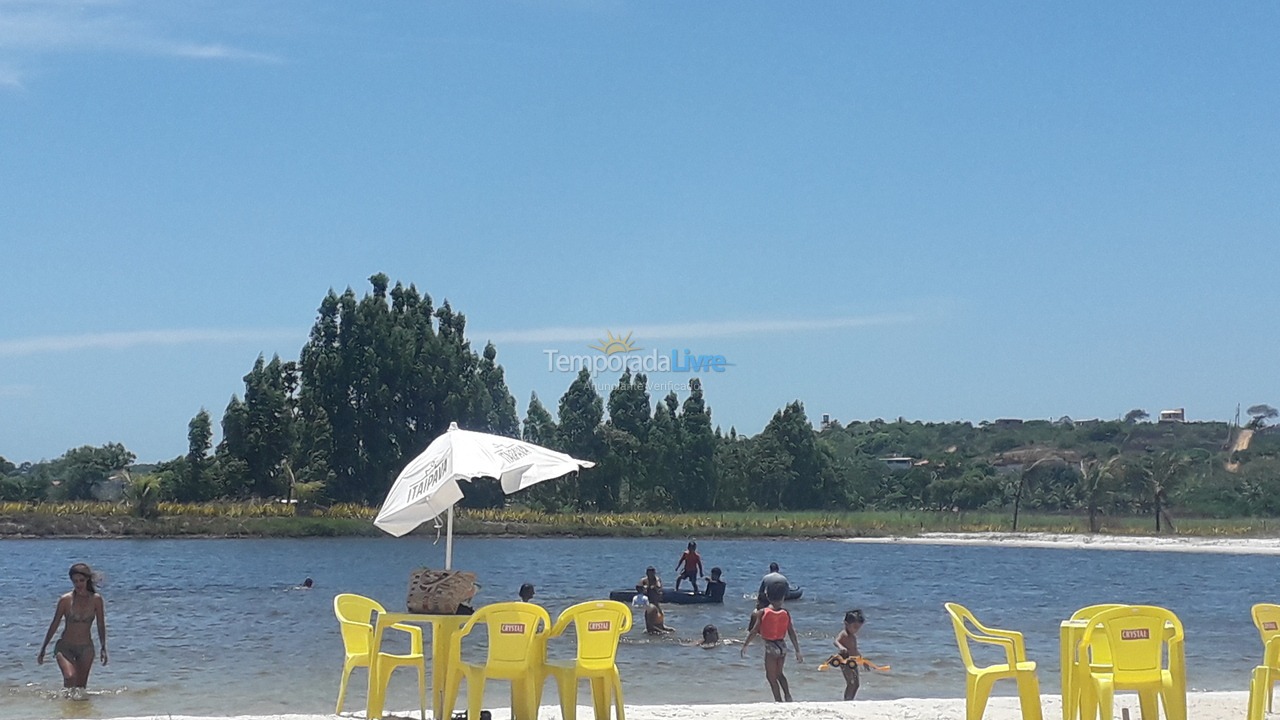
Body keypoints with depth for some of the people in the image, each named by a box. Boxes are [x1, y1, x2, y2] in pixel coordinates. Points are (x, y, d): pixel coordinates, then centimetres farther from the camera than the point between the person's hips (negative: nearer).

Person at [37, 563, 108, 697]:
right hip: (65, 647, -2)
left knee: (81, 686, 5)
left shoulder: (96, 599, -4)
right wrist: (43, 649, 4)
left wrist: (103, 648, -1)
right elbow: (54, 625, 0)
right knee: (70, 677, -26)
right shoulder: (65, 600, -8)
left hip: (86, 648, 2)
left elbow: (101, 625, 3)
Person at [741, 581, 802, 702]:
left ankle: (779, 701, 8)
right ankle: (788, 696, 14)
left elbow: (754, 631, -7)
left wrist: (744, 645, 3)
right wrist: (797, 652, 3)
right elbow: (792, 633, -2)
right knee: (778, 673, 26)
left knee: (771, 677, 9)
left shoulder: (763, 612, -10)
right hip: (782, 646, 4)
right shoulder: (786, 613, -3)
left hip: (770, 647, -4)